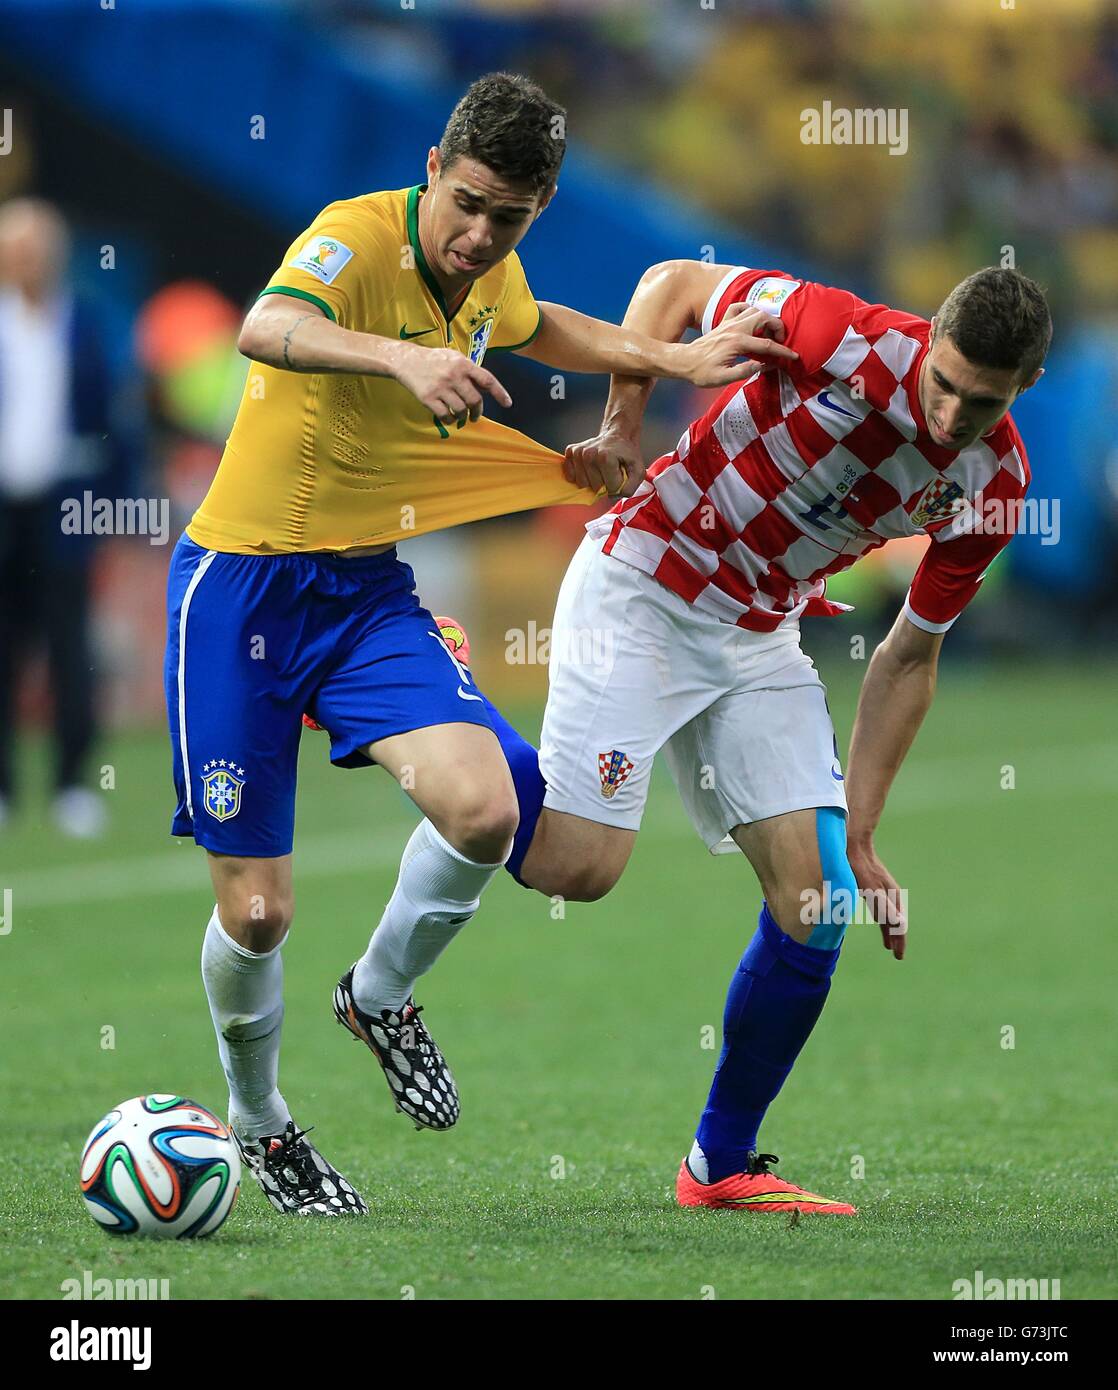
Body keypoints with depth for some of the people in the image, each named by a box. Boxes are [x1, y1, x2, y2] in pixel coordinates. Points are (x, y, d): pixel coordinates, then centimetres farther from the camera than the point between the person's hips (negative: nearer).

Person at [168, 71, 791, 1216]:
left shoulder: (491, 275, 2)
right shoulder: (360, 234, -20)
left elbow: (536, 330, 29)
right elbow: (267, 328, -43)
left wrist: (673, 361, 19)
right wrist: (404, 359, -59)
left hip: (369, 591, 5)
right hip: (244, 586, -5)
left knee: (481, 809, -21)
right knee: (256, 911, -4)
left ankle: (380, 997, 9)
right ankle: (256, 1123, 26)